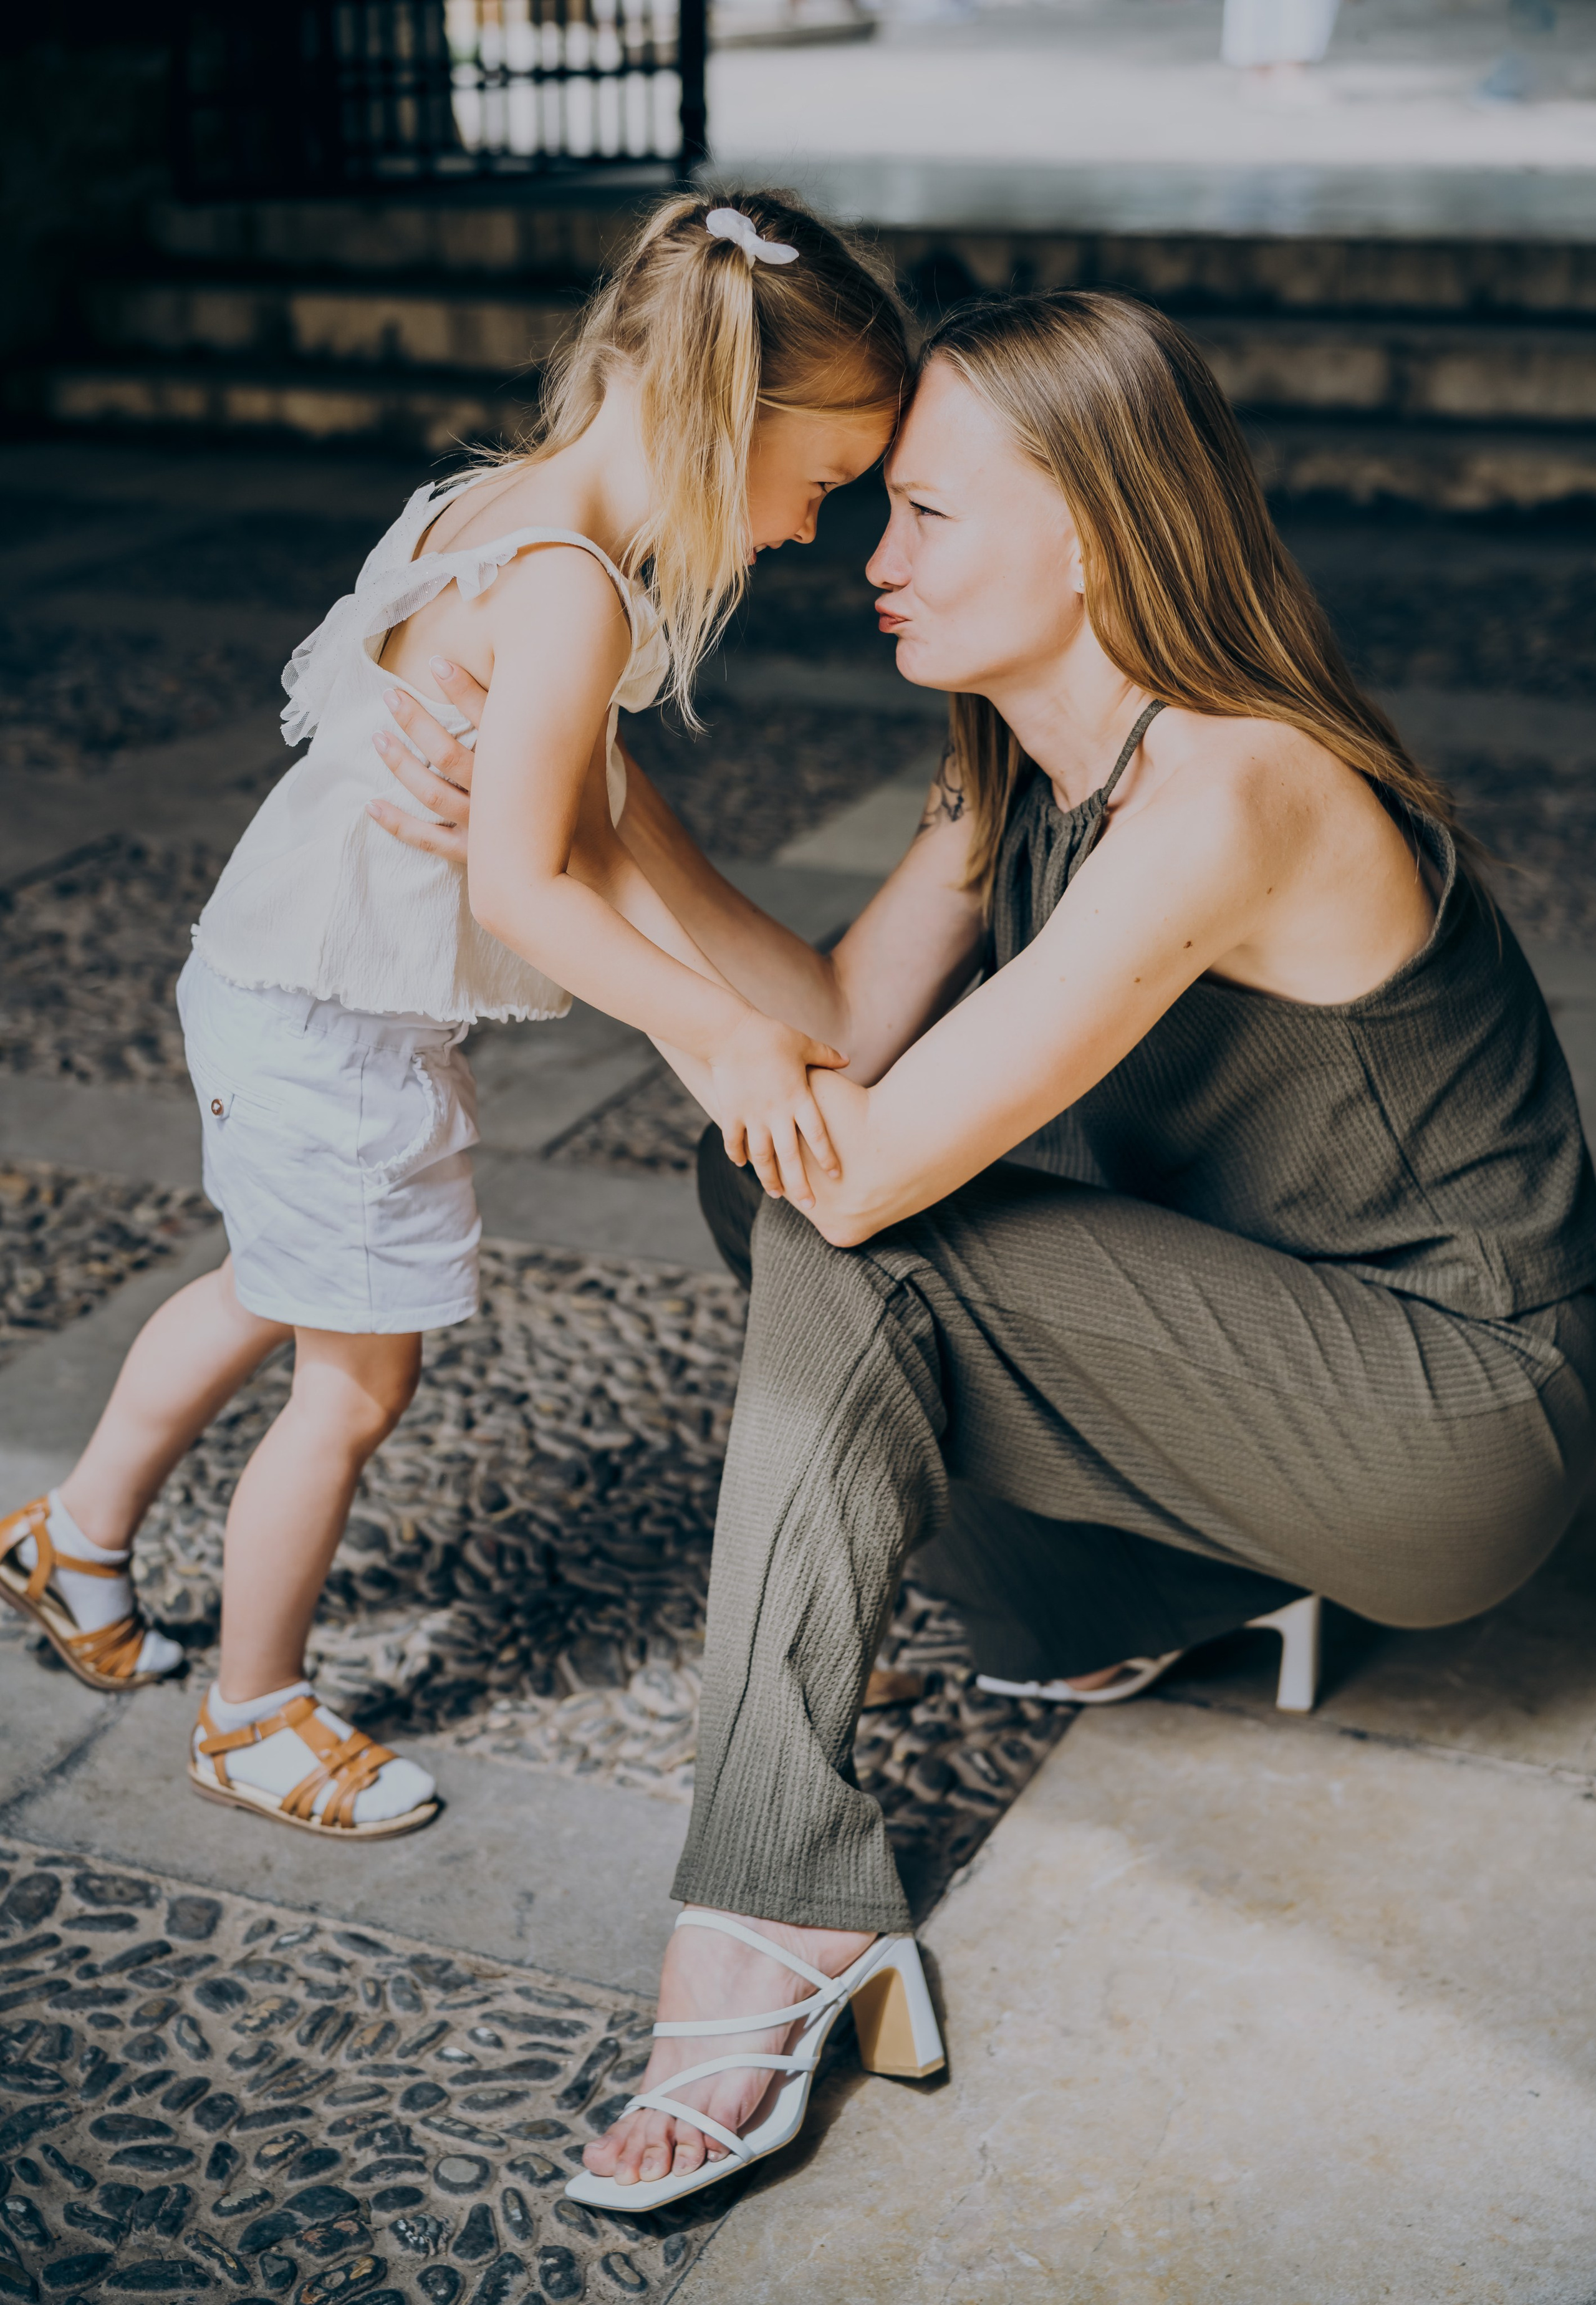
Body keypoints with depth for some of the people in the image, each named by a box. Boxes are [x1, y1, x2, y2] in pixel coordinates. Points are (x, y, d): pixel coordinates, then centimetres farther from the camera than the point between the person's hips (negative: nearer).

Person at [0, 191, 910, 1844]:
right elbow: (517, 884, -30)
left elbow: (594, 847, 7)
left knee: (270, 1293, 28)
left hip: (290, 987, 10)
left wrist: (750, 1020, 3)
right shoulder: (569, 590, -26)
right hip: (338, 1032, -10)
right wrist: (728, 1035, -30)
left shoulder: (508, 515, 6)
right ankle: (254, 1718, 26)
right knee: (360, 1376, 6)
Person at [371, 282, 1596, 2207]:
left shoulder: (1223, 795, -29)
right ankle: (1167, 1589, 6)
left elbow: (865, 1167, -30)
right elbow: (842, 1032, -6)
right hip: (1288, 1326, 9)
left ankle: (773, 1921, -18)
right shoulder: (1024, 763, 1)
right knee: (766, 1188, -1)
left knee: (845, 1241, -23)